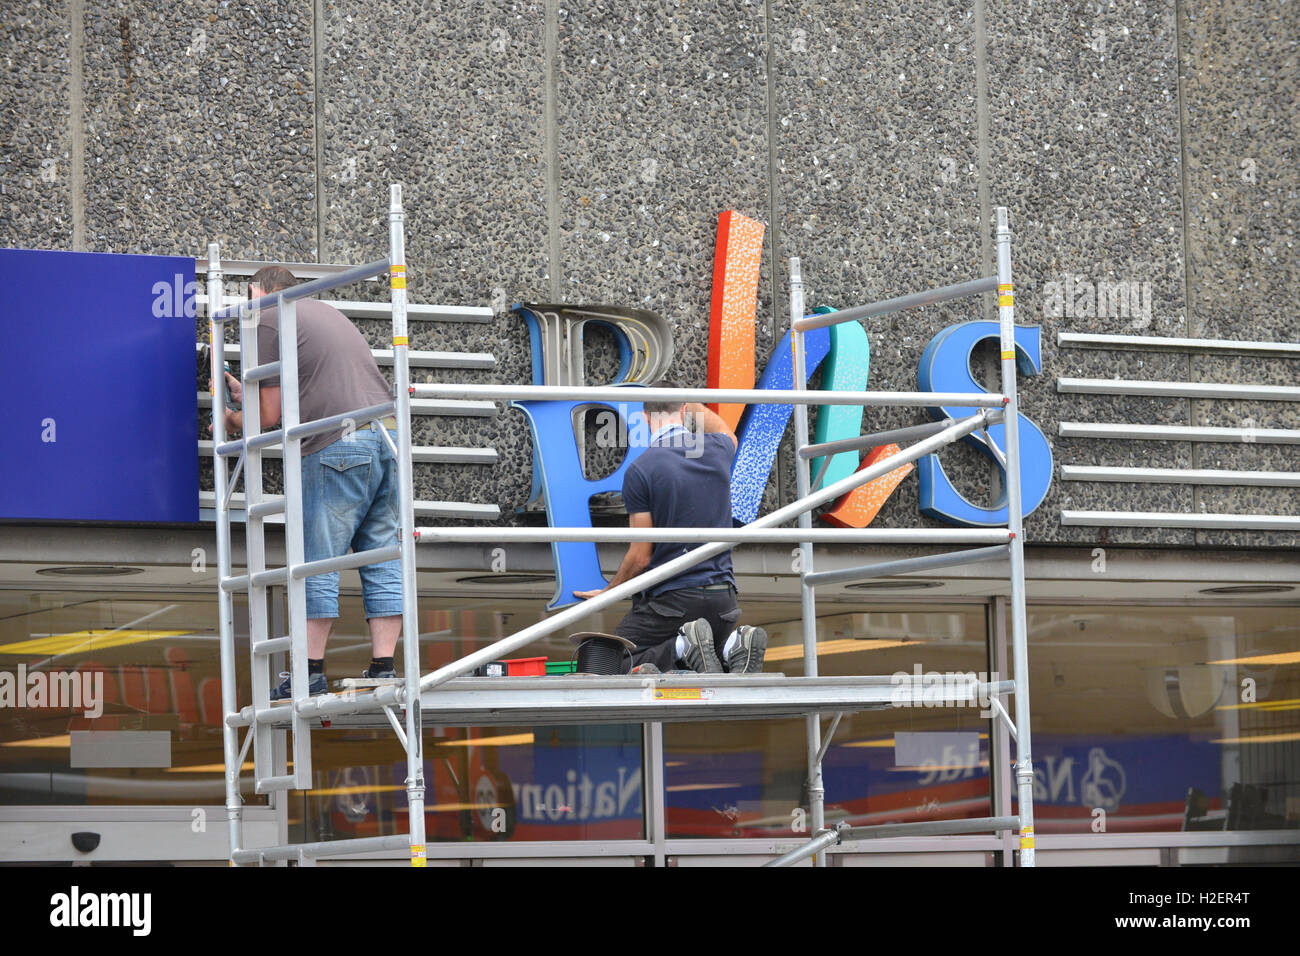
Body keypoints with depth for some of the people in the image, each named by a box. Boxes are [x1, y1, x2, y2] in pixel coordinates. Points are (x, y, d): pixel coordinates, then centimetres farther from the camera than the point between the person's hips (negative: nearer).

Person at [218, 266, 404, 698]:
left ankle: (310, 672, -2)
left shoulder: (268, 321, 3)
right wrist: (249, 395, 40)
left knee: (318, 563, -2)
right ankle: (383, 668, 3)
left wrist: (234, 422, 21)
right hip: (390, 434, 8)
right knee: (382, 561, 6)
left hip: (341, 444, -8)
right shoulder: (327, 312, 29)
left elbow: (270, 416, 1)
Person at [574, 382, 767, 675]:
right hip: (722, 596, 5)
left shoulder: (640, 470, -11)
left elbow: (641, 557, -8)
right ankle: (734, 645, -8)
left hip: (671, 600, -5)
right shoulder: (715, 450, 3)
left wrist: (608, 592, 8)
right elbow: (726, 433, 34)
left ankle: (682, 646, -20)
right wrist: (692, 403, 43)